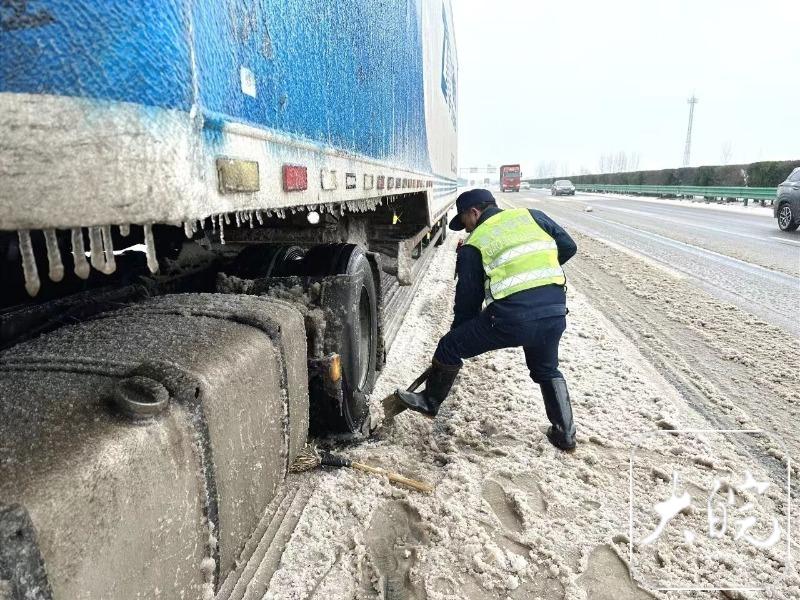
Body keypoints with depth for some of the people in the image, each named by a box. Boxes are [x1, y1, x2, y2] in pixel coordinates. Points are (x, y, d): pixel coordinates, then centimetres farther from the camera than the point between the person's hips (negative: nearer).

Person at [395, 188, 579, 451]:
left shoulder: (473, 245, 8)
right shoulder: (532, 215, 16)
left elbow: (468, 298, 10)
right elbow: (568, 247, 15)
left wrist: (458, 333, 23)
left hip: (512, 316, -5)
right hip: (556, 311, 5)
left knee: (449, 347, 15)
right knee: (547, 371, 31)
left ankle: (429, 401, 31)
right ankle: (565, 433, 34)